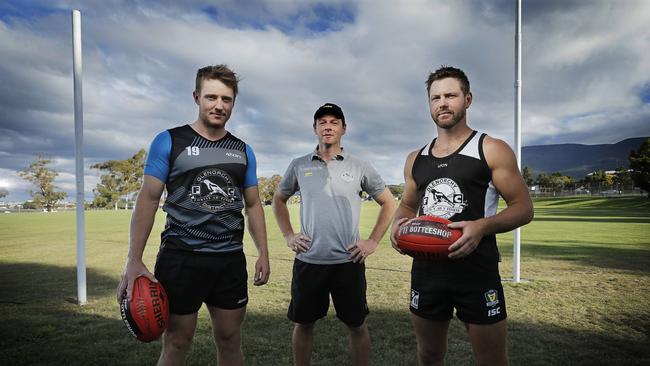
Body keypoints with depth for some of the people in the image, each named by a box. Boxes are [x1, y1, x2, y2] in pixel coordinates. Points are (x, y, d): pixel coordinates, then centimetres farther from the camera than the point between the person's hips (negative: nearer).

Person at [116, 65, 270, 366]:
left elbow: (253, 205, 12)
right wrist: (133, 260, -11)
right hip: (180, 258, -3)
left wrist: (263, 253, 6)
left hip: (231, 260, 4)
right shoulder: (169, 141, -2)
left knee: (230, 341, 13)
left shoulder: (243, 151, 9)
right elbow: (148, 199, -4)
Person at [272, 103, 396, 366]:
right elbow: (278, 199, 17)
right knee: (303, 323, 14)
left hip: (349, 262, -1)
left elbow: (389, 203, 8)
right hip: (308, 261, 1)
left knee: (357, 324, 11)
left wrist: (373, 242, 1)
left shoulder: (359, 167, 1)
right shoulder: (299, 166, 4)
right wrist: (288, 235, 6)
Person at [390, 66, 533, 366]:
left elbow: (523, 208, -5)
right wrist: (399, 223, -3)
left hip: (477, 273, -4)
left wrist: (482, 226, -24)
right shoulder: (415, 160, 9)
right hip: (426, 271, 4)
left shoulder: (492, 150, -4)